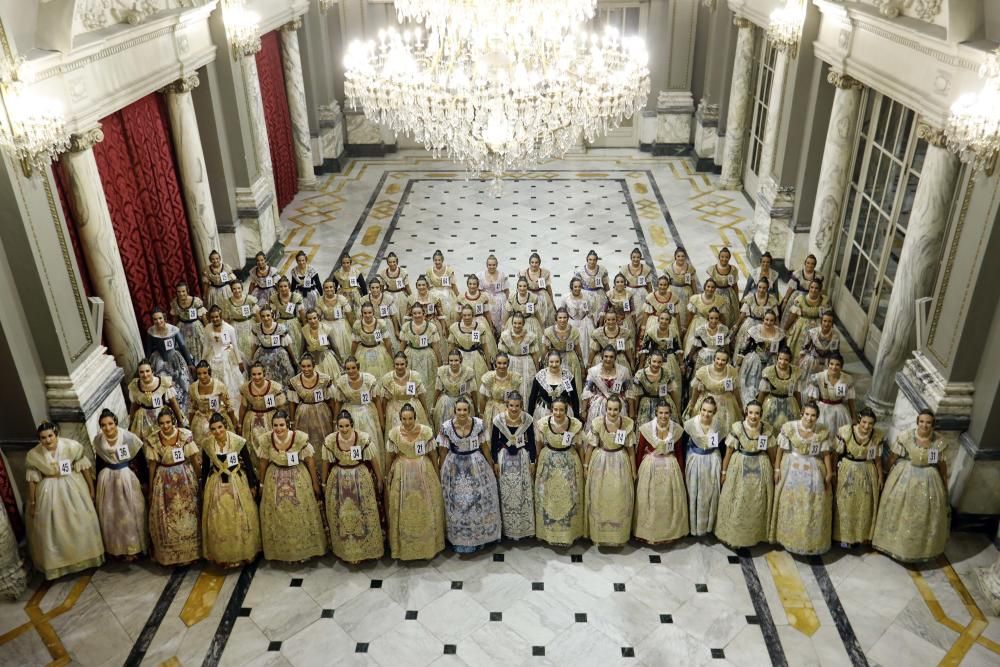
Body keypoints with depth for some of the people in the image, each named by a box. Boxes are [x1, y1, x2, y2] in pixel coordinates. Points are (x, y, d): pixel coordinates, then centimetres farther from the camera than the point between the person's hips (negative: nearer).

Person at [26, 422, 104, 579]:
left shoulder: (71, 446, -16)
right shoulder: (33, 455, -13)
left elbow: (84, 467, -7)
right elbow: (32, 480, -5)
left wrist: (91, 488, -1)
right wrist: (32, 503, 1)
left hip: (73, 487, 0)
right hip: (49, 491, 0)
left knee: (81, 523, 11)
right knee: (52, 529, 7)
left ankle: (85, 557, 31)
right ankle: (56, 564, 25)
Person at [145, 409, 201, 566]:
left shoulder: (185, 435, -12)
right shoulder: (152, 440, -8)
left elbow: (195, 459, -6)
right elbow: (152, 465, -1)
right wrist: (150, 488, 4)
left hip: (185, 478, 0)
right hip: (164, 480, 1)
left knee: (187, 514, 9)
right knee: (166, 517, 8)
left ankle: (189, 552, 25)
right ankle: (169, 554, 24)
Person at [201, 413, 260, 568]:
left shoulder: (238, 441, -14)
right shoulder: (207, 444, -6)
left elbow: (248, 464, -5)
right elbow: (205, 467, 6)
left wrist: (252, 485, -1)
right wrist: (203, 488, 12)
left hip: (237, 482, -2)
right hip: (216, 484, 2)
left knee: (239, 518, 4)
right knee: (218, 520, 5)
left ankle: (241, 553, 21)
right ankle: (222, 555, 22)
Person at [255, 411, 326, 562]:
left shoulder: (300, 438, -20)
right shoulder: (266, 440, -15)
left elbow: (310, 461, -10)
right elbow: (263, 463, 0)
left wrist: (315, 483, -4)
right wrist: (261, 483, 9)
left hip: (298, 478, -1)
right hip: (275, 480, 2)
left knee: (301, 515, 8)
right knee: (278, 517, 9)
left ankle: (303, 550, 25)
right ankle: (283, 551, 26)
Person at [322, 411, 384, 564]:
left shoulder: (364, 438, -17)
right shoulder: (329, 441, -13)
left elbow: (374, 460, -5)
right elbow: (326, 463, 3)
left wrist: (379, 480, 3)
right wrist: (324, 481, 14)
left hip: (361, 479, -1)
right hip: (339, 480, 1)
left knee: (364, 514, 7)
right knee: (343, 516, 9)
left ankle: (366, 549, 25)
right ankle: (347, 550, 26)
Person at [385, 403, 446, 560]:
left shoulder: (426, 431, -11)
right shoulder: (394, 433, -10)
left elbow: (432, 454, 0)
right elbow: (389, 456, 2)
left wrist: (437, 473, 8)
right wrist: (387, 475, 10)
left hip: (424, 471, 0)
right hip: (402, 472, 0)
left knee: (426, 508, 7)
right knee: (403, 510, 7)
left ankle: (428, 545, 25)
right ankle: (404, 547, 23)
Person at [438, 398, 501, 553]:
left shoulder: (478, 424, -10)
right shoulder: (446, 427, -12)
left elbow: (484, 446, 3)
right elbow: (443, 451, -1)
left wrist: (491, 465, 10)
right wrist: (442, 471, 5)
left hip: (476, 465, 1)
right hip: (455, 467, -1)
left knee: (480, 500, 9)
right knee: (458, 503, 5)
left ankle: (479, 536, 28)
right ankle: (459, 538, 21)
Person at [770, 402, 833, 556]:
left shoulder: (823, 431, -7)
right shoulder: (789, 427, -11)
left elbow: (826, 454, -1)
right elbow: (781, 450, -5)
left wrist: (829, 474, 0)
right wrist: (777, 469, -4)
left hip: (814, 471, 1)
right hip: (792, 469, -1)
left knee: (814, 507, 6)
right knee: (791, 505, 8)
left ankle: (812, 541, 22)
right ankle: (790, 539, 22)